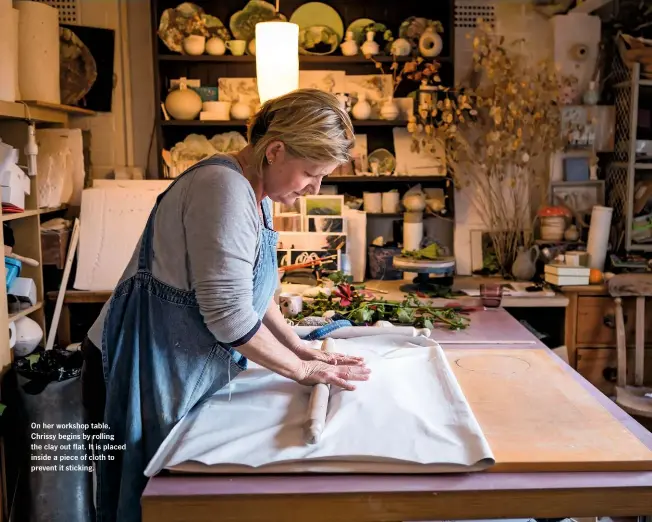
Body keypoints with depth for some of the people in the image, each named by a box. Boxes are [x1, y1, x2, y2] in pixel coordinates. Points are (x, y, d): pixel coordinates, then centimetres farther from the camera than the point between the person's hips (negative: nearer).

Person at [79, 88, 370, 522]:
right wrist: (302, 370, -12)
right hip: (145, 372, -9)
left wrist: (299, 347, 9)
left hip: (182, 371, 9)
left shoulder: (257, 195, 6)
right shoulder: (225, 188, -24)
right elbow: (230, 316, -25)